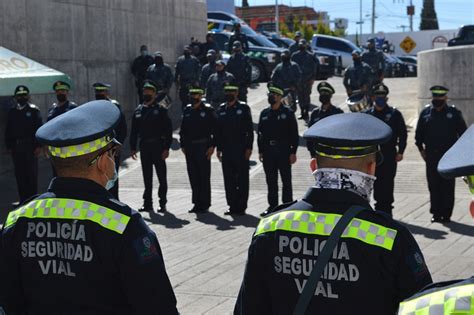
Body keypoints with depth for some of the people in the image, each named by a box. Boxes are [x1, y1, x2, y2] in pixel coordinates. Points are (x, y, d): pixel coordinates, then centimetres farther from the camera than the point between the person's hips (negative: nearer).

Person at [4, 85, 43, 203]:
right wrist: (9, 146, 7)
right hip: (16, 147, 4)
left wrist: (38, 146, -12)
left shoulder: (34, 110, -1)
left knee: (31, 173, -1)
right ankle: (23, 199, 12)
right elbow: (8, 130, 14)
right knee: (19, 174, 6)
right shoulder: (12, 112, 12)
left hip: (30, 147, -4)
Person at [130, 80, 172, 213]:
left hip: (158, 147, -4)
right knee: (147, 177, 8)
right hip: (144, 147, 4)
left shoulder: (160, 110, -3)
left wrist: (166, 148, -13)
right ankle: (148, 203, 14)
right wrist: (133, 147, 5)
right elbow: (134, 131, 12)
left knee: (161, 176, 1)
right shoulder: (138, 110, 10)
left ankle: (162, 203, 8)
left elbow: (168, 130, -7)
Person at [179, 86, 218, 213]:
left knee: (204, 176, -2)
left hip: (203, 148, -5)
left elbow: (215, 129, -7)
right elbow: (183, 129, 16)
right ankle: (197, 203, 16)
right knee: (193, 176, 8)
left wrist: (212, 146, -12)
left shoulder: (208, 110, -5)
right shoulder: (187, 110, 11)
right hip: (190, 148, 5)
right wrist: (183, 145, 10)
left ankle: (204, 204, 5)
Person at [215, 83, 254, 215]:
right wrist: (218, 148, 7)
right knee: (229, 180, 6)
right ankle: (232, 206, 13)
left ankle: (241, 207, 4)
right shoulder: (221, 109, 11)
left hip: (241, 150, -4)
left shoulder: (244, 108, -1)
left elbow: (250, 130, -3)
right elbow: (218, 131, 13)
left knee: (242, 179, -1)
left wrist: (248, 148, -9)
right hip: (226, 150, 4)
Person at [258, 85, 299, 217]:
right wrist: (260, 151, 7)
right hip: (268, 152, 4)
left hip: (283, 151, -4)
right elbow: (260, 132, 13)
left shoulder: (288, 113, -2)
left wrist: (293, 152, -9)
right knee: (271, 181, 8)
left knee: (286, 180, 1)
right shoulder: (264, 113, 10)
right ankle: (272, 205, 16)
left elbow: (294, 134, -3)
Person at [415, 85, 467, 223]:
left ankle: (446, 214, 6)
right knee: (433, 185, 4)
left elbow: (463, 132, 6)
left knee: (448, 186, 0)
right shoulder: (426, 112, 6)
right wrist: (421, 149, 7)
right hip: (431, 156, 2)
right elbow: (419, 133, 13)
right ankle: (436, 213, 12)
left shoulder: (454, 113, 1)